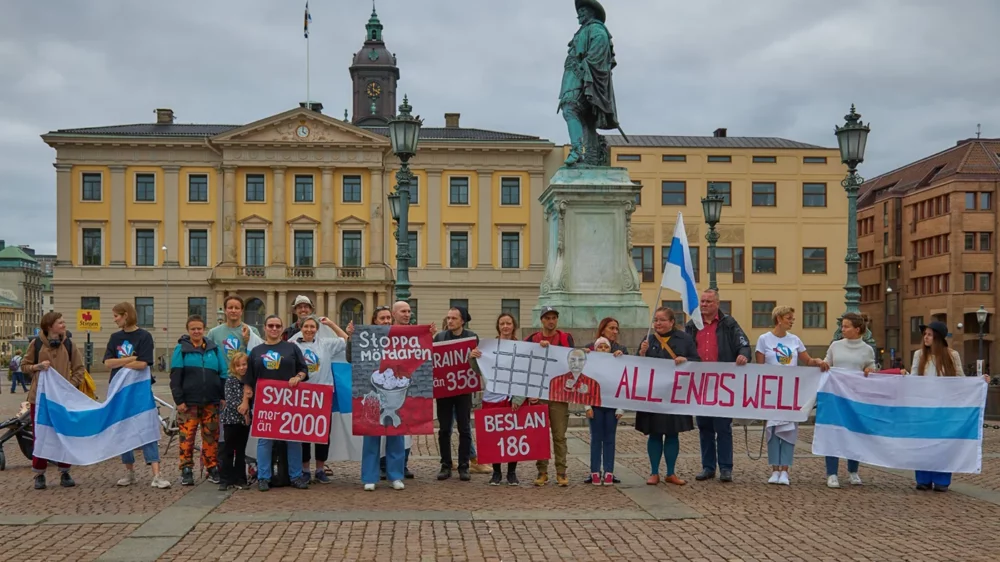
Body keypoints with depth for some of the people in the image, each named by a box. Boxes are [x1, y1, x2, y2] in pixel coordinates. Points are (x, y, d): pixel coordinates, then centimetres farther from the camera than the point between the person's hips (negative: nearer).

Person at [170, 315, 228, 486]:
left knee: (211, 437, 6)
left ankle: (213, 469, 15)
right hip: (189, 402, -2)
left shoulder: (214, 349, 8)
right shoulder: (181, 349, 1)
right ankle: (186, 470, 6)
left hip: (211, 402, 2)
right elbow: (175, 377, -3)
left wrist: (224, 397, 2)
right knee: (187, 437, -2)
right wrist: (179, 400, -9)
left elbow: (223, 374, 9)